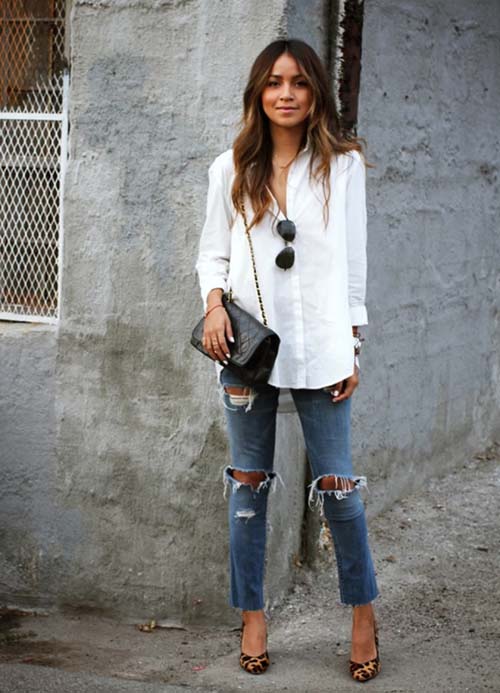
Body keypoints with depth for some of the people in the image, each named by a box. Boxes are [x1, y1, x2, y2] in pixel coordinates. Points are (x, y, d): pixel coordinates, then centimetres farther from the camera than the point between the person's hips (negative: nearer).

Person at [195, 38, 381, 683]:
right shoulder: (231, 169, 6)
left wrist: (351, 348, 2)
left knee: (337, 484, -1)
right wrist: (214, 300, -10)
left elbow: (353, 261, 4)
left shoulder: (342, 164, 3)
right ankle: (252, 618, 18)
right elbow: (212, 250, 11)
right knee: (249, 482, 7)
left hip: (320, 348, -1)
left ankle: (363, 614, 17)